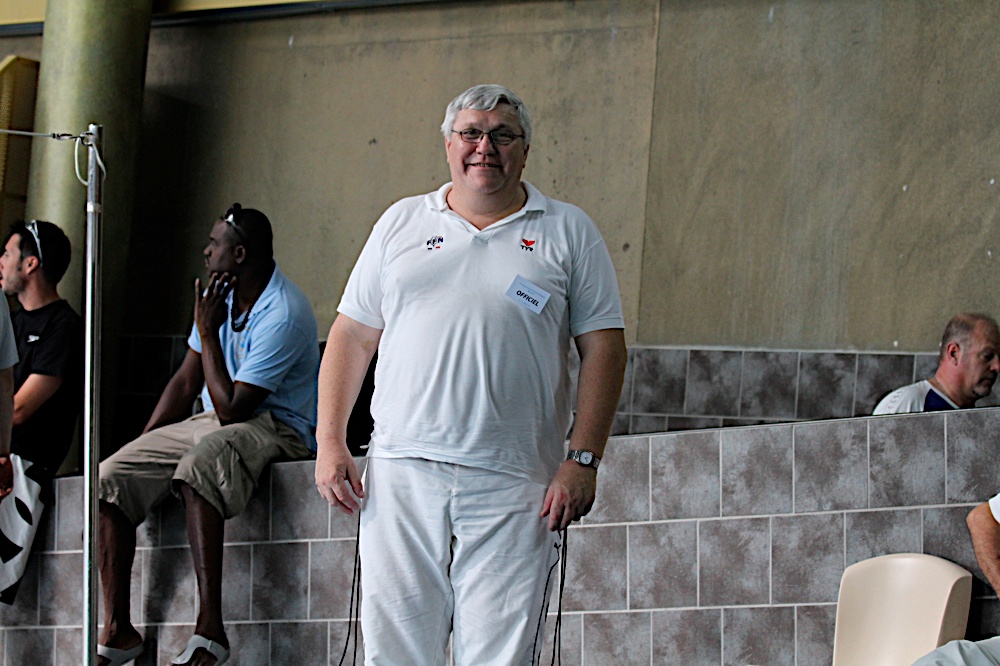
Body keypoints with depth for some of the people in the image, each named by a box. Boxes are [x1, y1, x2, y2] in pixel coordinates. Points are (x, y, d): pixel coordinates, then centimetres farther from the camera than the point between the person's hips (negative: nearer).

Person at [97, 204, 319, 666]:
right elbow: (186, 383, 14)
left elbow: (231, 408, -23)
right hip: (214, 423, 9)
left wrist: (208, 332, -15)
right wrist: (141, 449, 8)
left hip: (275, 426, -9)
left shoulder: (283, 315, -21)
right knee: (111, 476, -11)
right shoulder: (221, 295, 7)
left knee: (199, 463, -41)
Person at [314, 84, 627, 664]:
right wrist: (330, 442, 4)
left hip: (513, 488, -2)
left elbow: (603, 348, 4)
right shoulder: (401, 224, 16)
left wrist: (582, 460, -6)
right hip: (402, 476, 2)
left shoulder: (569, 232, 9)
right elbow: (352, 335, 15)